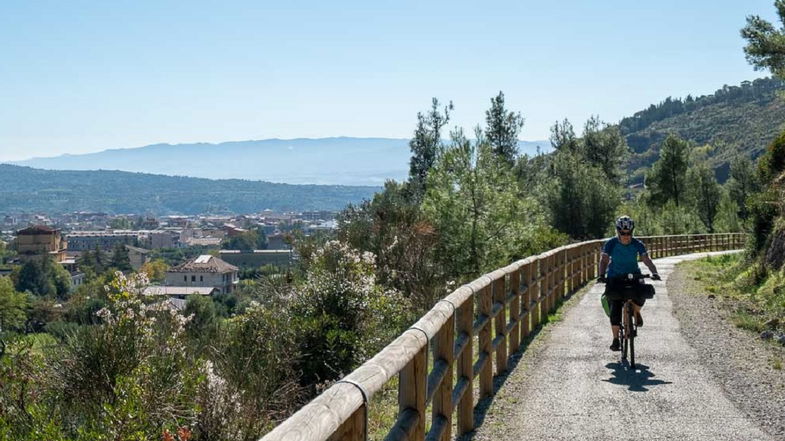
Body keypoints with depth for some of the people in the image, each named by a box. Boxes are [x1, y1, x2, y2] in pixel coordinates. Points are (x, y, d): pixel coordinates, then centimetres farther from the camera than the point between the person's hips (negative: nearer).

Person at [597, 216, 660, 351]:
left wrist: (654, 273, -34)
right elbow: (604, 260, -20)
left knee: (641, 296, -28)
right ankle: (616, 339, -3)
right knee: (615, 309, -12)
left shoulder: (637, 244, -8)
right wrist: (602, 275, -37)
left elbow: (646, 260, -16)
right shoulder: (611, 244, -12)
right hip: (615, 278, -1)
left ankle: (636, 312, 8)